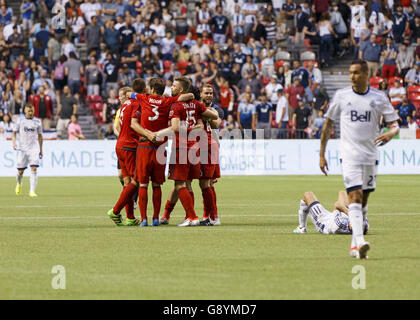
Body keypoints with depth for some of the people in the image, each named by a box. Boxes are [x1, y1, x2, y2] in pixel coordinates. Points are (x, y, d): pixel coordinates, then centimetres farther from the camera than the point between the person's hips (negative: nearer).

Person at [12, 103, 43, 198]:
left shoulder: (37, 121, 6)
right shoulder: (20, 120, 3)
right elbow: (14, 133, 8)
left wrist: (41, 150, 14)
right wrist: (14, 142, -10)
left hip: (34, 148, 0)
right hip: (22, 149, 0)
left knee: (33, 169, -15)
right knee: (20, 171, 4)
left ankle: (32, 191, -15)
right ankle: (18, 184, 36)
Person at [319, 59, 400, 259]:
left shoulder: (379, 98, 3)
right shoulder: (341, 96, 2)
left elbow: (394, 124, 4)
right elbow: (328, 125, 9)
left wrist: (390, 133, -21)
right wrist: (322, 155, 7)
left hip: (370, 156, 3)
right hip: (349, 156, -3)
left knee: (363, 200, 9)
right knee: (355, 196, -17)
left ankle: (354, 245, 20)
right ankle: (359, 242, -29)